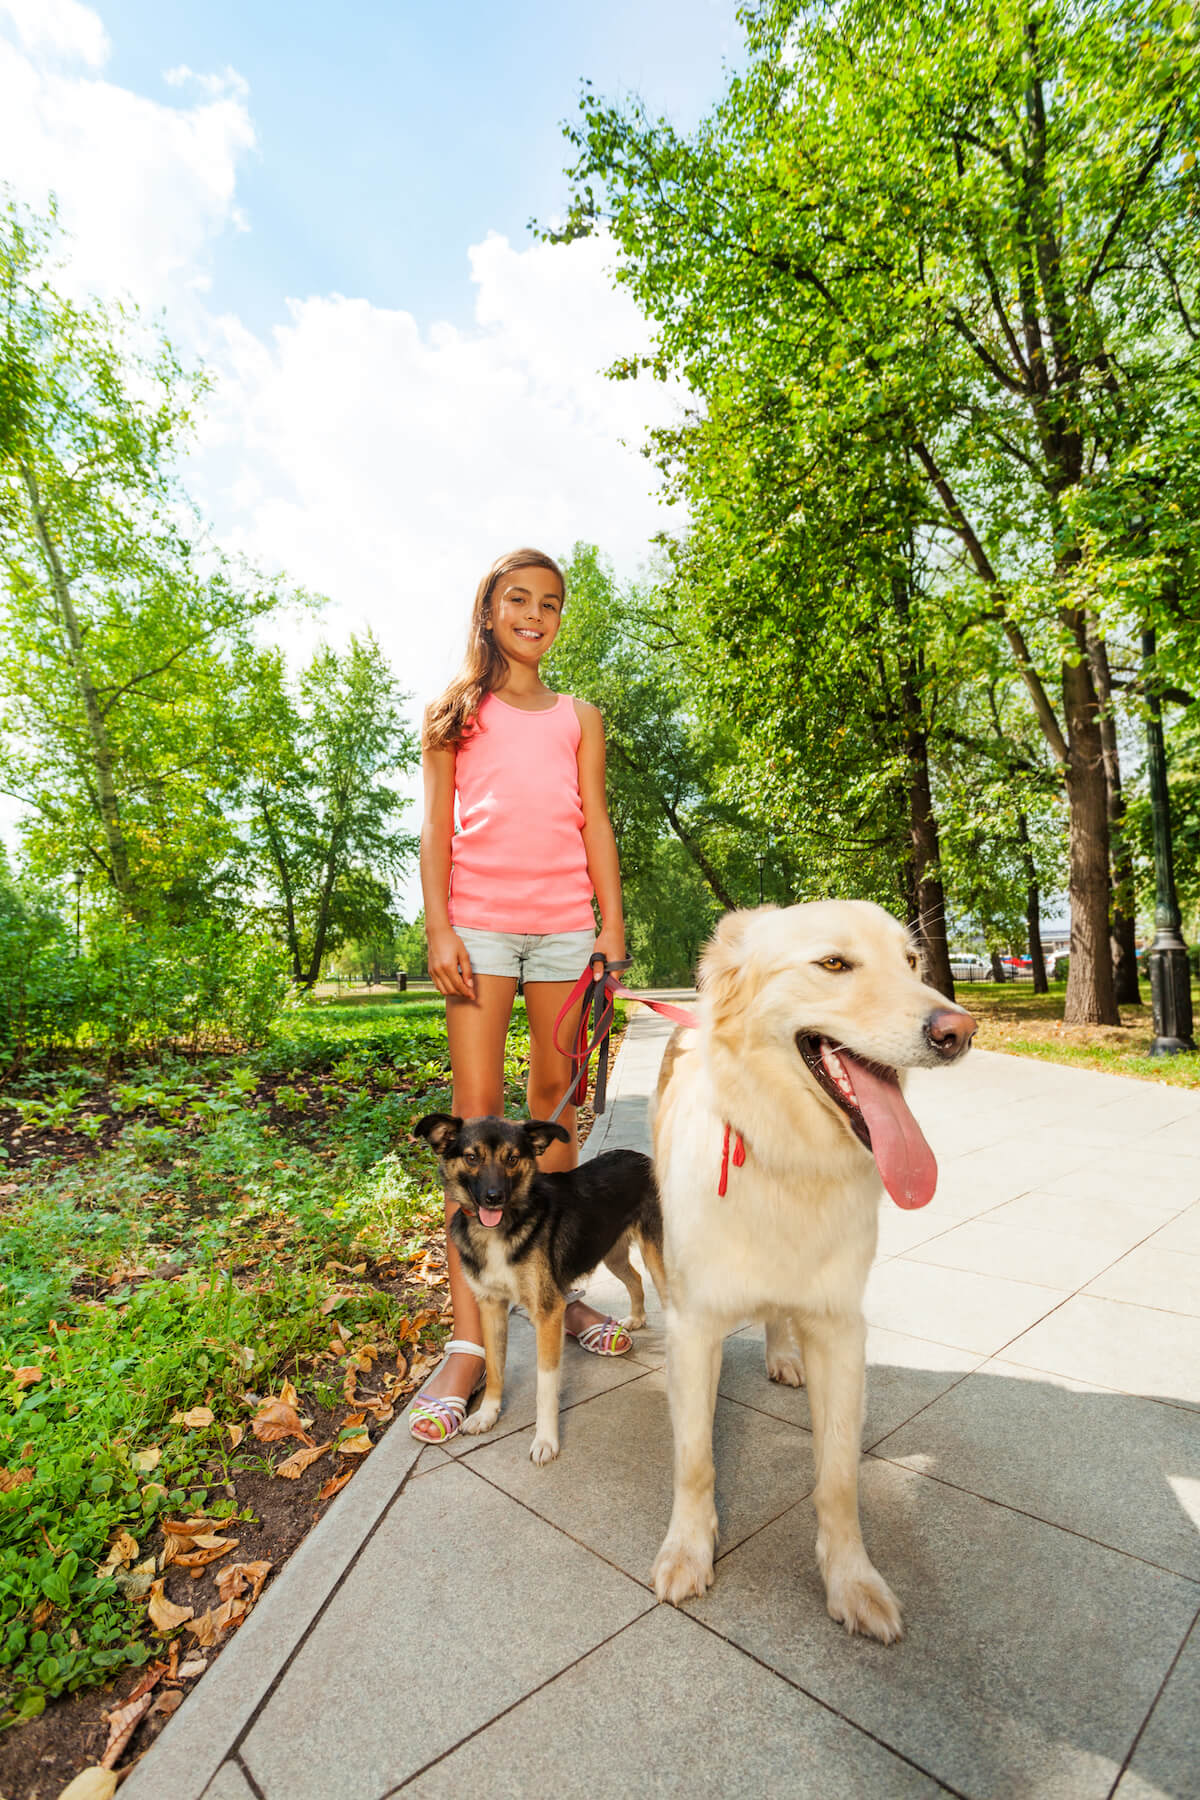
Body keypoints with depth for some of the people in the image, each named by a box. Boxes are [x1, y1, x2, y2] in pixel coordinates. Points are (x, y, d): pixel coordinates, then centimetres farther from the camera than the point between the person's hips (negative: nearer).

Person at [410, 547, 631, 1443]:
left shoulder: (579, 717, 18)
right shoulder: (457, 710, 13)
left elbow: (596, 827, 11)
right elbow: (436, 827, 4)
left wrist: (613, 927, 1)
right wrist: (439, 929, -8)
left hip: (566, 923, 3)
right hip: (480, 920, -2)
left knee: (555, 1099, 7)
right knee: (478, 1108, -7)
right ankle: (468, 1341, -1)